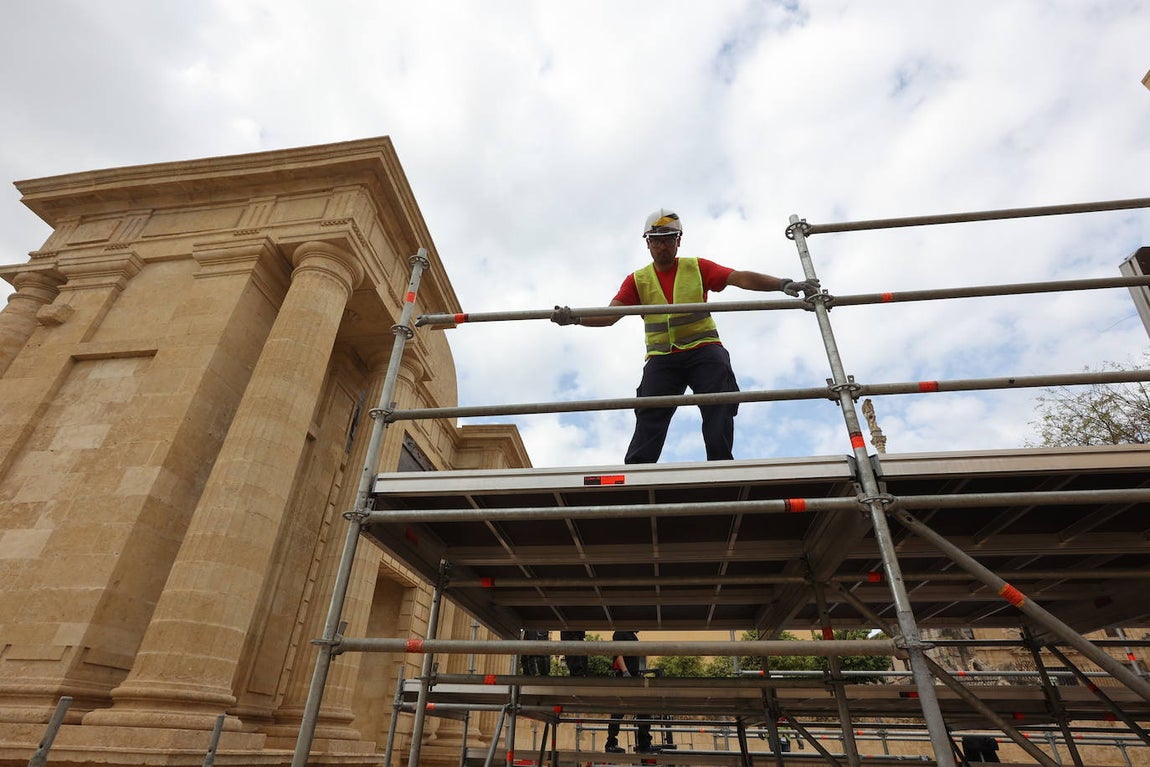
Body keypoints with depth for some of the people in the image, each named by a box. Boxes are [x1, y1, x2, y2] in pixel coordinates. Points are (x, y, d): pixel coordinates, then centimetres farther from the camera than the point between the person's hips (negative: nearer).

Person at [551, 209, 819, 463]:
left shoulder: (697, 267, 10)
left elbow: (741, 278, -1)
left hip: (703, 349, 0)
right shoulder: (637, 280, 12)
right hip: (662, 357, 0)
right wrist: (574, 318, -19)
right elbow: (610, 314, -1)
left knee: (718, 407, -14)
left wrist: (783, 284, -16)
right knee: (649, 415, -10)